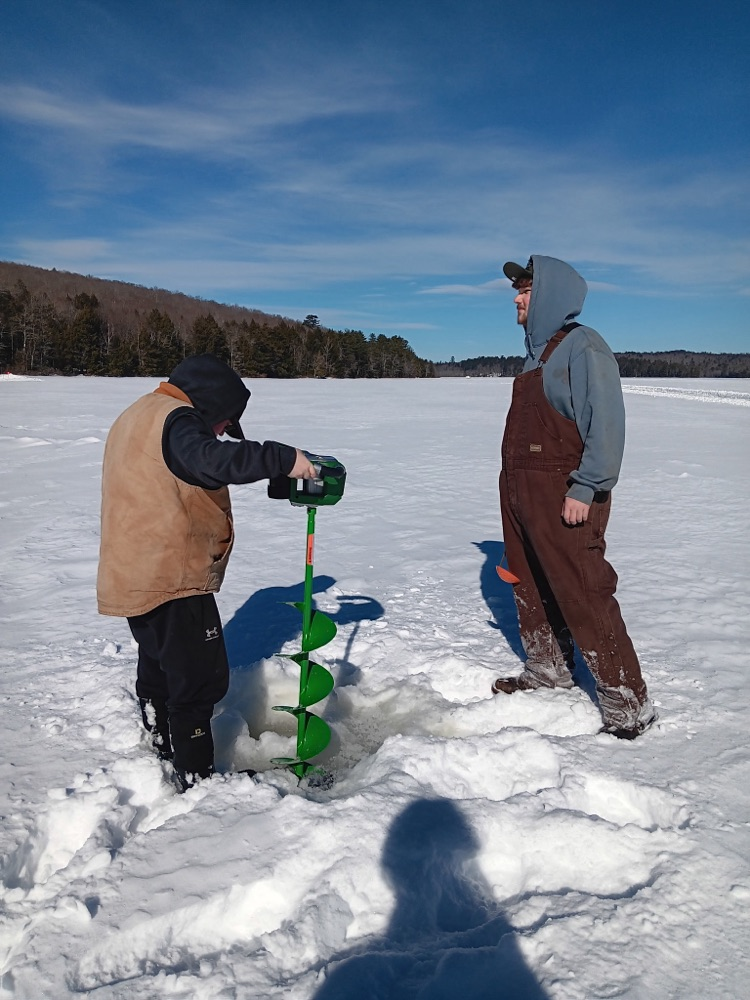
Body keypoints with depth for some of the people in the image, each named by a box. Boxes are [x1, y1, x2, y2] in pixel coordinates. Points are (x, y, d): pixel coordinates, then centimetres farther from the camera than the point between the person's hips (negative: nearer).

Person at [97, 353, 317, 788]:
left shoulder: (136, 417, 18)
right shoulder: (176, 417, -15)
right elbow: (210, 459, -35)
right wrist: (283, 458, -34)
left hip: (134, 579, 10)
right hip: (173, 578, -10)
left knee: (159, 671, 23)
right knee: (200, 679, -1)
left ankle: (164, 755, 39)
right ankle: (198, 781, 7)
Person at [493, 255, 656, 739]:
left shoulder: (583, 347, -12)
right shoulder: (538, 351, 17)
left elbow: (606, 424, -20)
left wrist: (585, 489, -24)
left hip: (563, 496, -10)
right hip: (520, 490, 10)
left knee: (584, 598, -8)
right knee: (532, 591, 18)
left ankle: (628, 703, 3)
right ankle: (547, 671, 34)